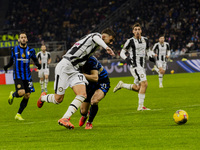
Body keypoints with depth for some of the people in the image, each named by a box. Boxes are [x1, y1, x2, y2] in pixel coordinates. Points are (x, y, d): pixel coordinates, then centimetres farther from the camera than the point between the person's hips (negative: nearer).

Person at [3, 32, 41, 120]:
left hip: (27, 76, 3)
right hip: (17, 76, -3)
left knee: (27, 96, -2)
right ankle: (12, 95, 14)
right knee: (21, 92, -24)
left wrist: (38, 64, -8)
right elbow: (11, 61, 14)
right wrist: (7, 66, -5)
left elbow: (35, 60, 15)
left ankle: (18, 114, 11)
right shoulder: (14, 50, 3)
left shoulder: (30, 50, 5)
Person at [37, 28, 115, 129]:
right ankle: (43, 98, 30)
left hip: (75, 70, 9)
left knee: (82, 94, -13)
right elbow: (96, 38, -31)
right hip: (64, 67, -9)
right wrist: (106, 47, -48)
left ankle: (65, 118, -17)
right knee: (58, 99, -3)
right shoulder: (96, 35, -4)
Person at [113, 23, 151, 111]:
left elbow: (147, 51, 26)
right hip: (134, 65, -7)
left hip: (142, 66, 7)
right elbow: (122, 53, -1)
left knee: (137, 88, 8)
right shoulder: (130, 41, -6)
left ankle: (122, 85, 28)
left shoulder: (145, 40, 11)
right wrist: (126, 58, -21)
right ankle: (141, 106, -17)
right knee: (144, 84, -20)